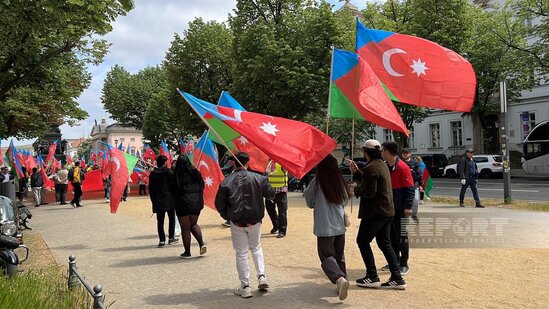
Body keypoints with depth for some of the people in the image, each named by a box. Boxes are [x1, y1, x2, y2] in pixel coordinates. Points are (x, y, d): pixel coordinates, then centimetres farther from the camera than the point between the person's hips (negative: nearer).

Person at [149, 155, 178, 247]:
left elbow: (150, 188, 9)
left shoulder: (153, 173, 8)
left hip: (157, 200, 3)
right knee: (171, 218, 12)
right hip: (168, 199, -3)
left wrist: (153, 200, 13)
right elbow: (174, 183, -9)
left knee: (160, 221, 4)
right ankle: (171, 238, 13)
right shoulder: (168, 171, -5)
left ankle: (162, 240, 0)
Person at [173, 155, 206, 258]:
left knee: (185, 228, 6)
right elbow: (202, 187, 6)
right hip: (196, 202, 4)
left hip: (183, 204, -4)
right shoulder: (196, 173, 1)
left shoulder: (177, 176, -11)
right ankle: (202, 243, 3)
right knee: (193, 224, 22)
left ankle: (187, 252, 11)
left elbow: (173, 191, -9)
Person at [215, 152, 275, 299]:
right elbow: (271, 194, 3)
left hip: (237, 222, -1)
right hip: (255, 221, 2)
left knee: (241, 254, 8)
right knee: (256, 248, 24)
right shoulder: (258, 178, -7)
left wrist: (227, 216, 11)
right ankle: (262, 276, 11)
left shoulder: (227, 182, -9)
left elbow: (219, 204, -5)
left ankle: (245, 287, 11)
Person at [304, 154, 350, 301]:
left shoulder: (316, 182, -10)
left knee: (327, 257, -2)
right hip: (340, 226, 4)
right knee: (339, 256, 17)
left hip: (324, 227, -4)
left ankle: (340, 279, -24)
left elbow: (310, 203, 1)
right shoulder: (341, 182, 1)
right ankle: (342, 279, 17)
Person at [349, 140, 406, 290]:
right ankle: (397, 278, 12)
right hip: (387, 210, 10)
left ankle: (372, 277, 4)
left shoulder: (371, 167, -18)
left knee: (362, 241, 2)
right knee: (384, 243, 13)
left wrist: (356, 188, -6)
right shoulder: (381, 165, 14)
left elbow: (369, 192, -23)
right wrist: (356, 172, 17)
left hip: (375, 212, -10)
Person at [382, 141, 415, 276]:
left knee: (401, 236, 0)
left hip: (400, 209, -8)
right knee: (391, 235, 13)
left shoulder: (402, 167, -15)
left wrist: (408, 206, -22)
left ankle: (404, 264, 9)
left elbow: (409, 188, -17)